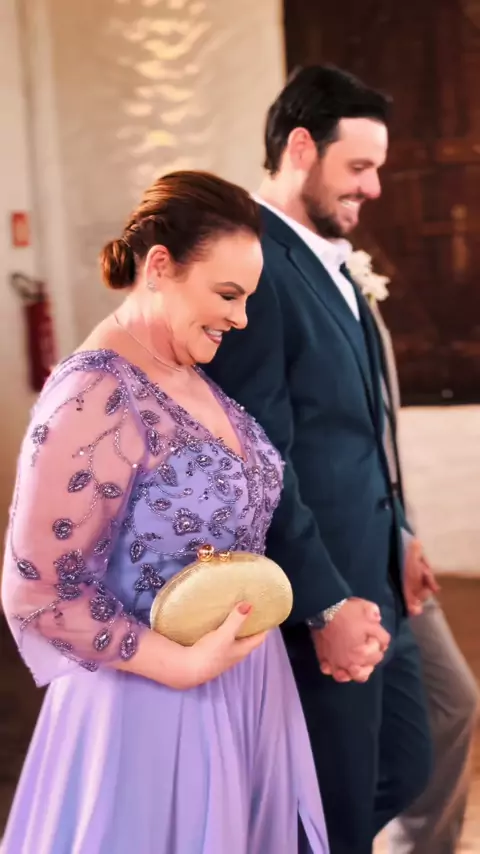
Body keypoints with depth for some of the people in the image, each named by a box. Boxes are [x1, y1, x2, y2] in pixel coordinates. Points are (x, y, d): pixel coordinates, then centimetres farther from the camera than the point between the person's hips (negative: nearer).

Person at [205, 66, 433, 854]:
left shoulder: (328, 260, 12)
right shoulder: (252, 264, -19)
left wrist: (396, 535, 16)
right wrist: (325, 605, -20)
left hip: (374, 586, 9)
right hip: (324, 599, -9)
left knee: (403, 771, 22)